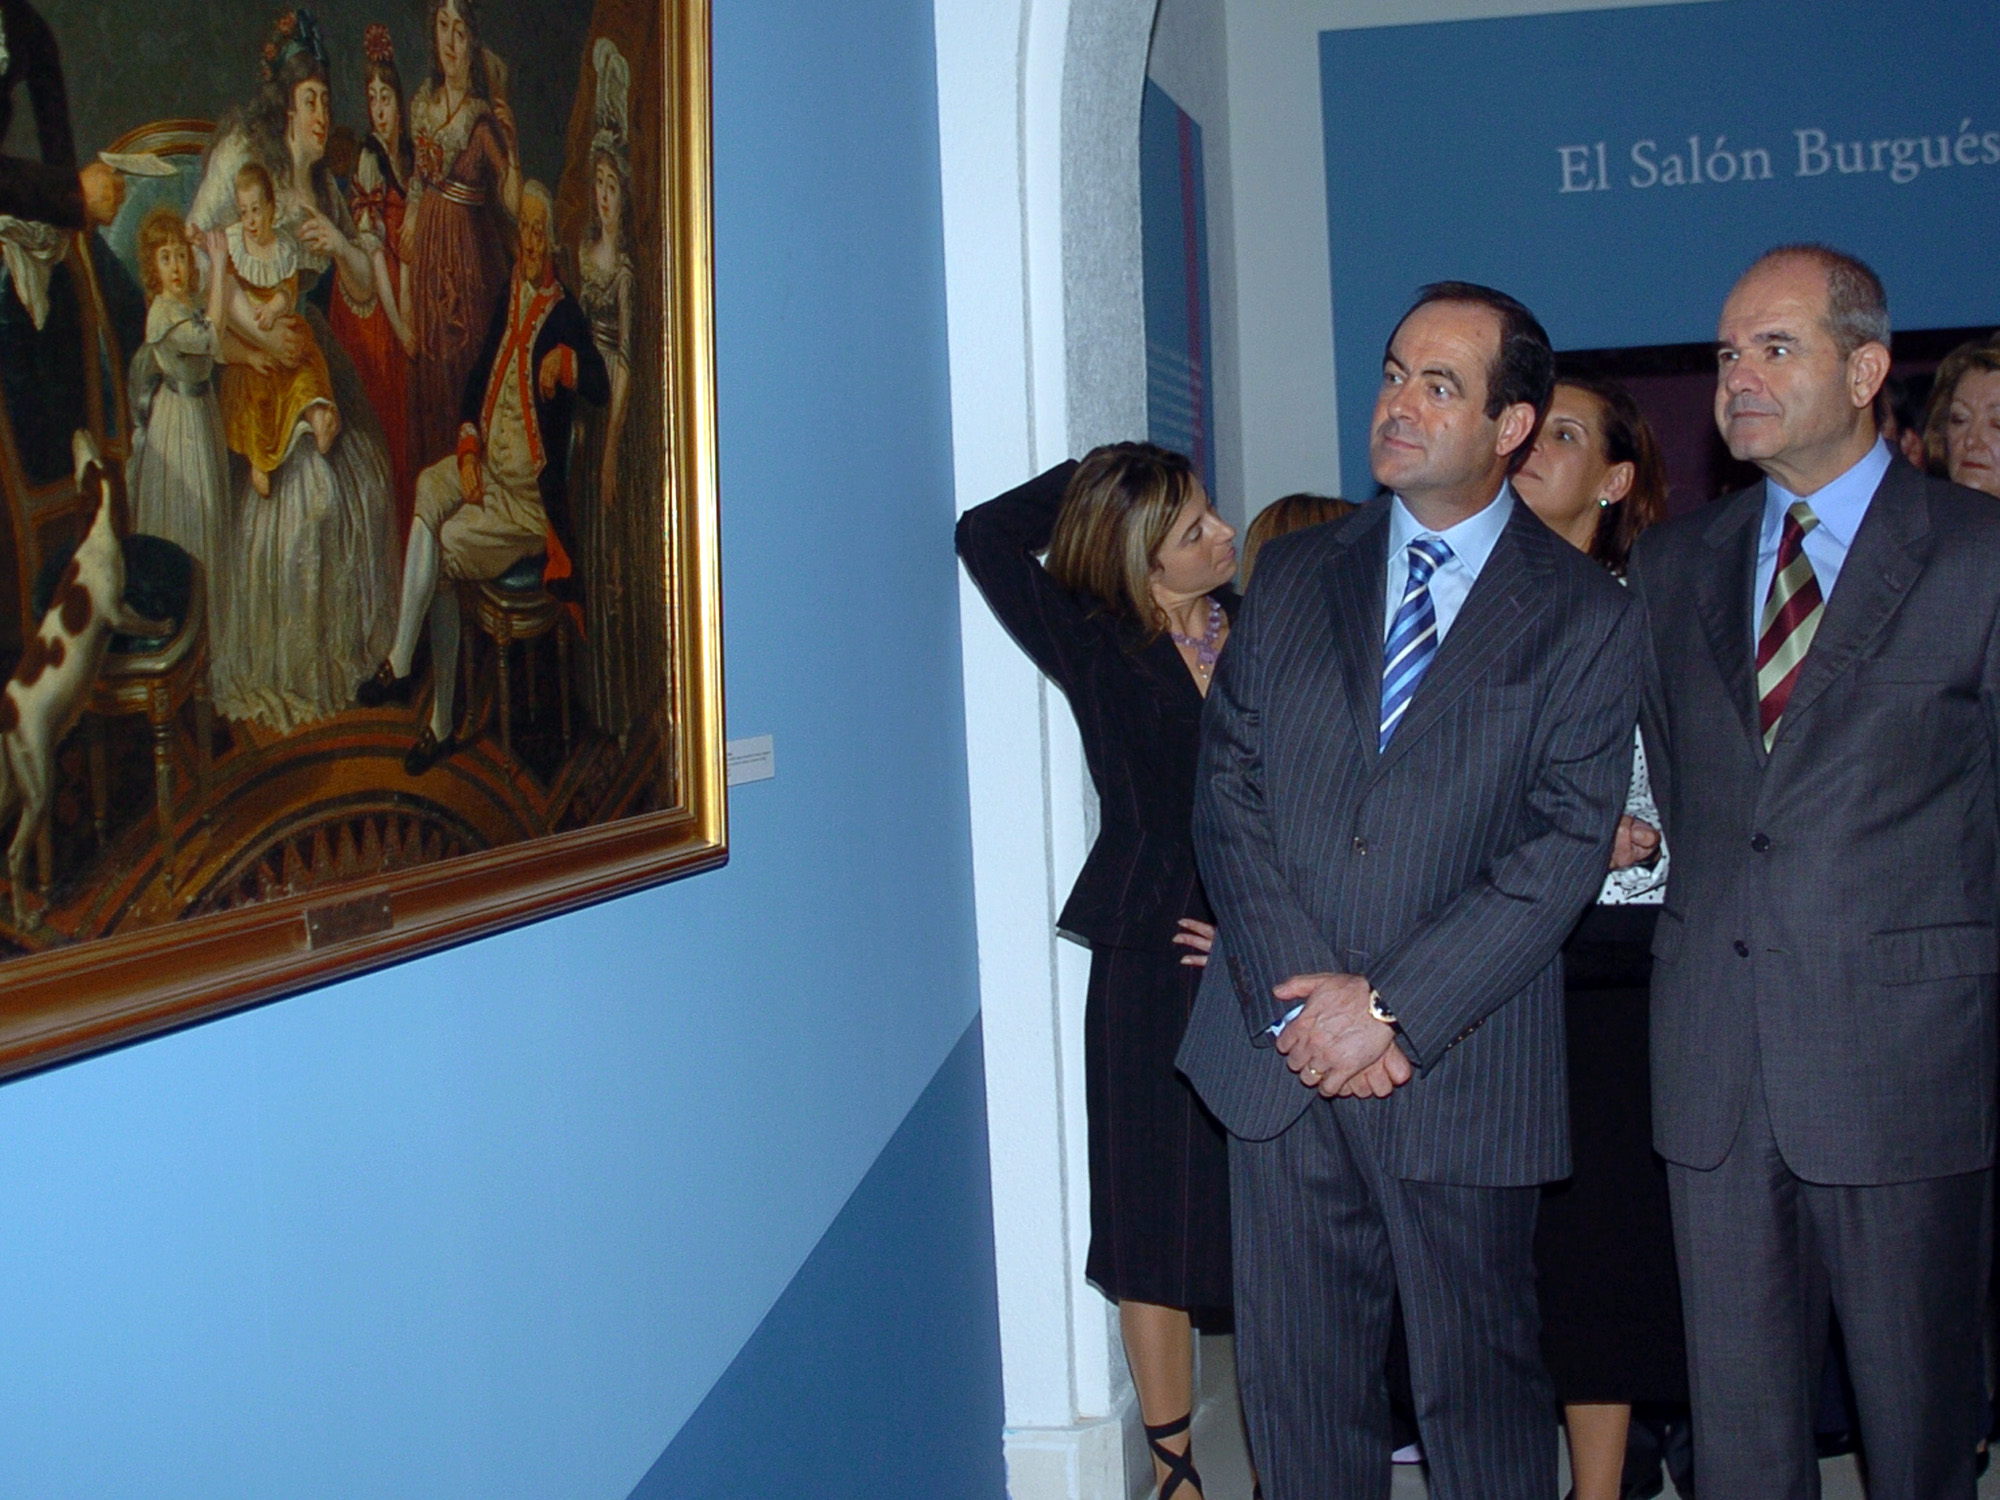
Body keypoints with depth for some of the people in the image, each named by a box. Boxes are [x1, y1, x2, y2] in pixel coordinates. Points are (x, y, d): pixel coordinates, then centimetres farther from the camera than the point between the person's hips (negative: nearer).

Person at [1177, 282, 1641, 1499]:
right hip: (1281, 1053, 3)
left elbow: (1566, 848, -8)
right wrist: (1300, 996, -9)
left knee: (1480, 1385, 9)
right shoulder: (1294, 577, 9)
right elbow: (1228, 786, 3)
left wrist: (1392, 1008, -15)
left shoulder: (1586, 617, -1)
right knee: (1297, 1379, 11)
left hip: (1462, 1069, -3)